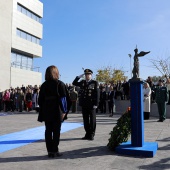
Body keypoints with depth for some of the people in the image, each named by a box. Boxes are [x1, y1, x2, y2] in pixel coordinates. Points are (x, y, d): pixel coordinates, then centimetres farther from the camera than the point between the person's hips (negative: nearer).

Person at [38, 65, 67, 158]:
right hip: (57, 112, -4)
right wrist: (64, 110, -2)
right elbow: (63, 98, -9)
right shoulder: (60, 84, -6)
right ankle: (55, 151, 7)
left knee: (48, 131, 9)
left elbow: (40, 100, 7)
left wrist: (42, 112, 12)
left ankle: (50, 151, 14)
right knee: (56, 131, 4)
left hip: (46, 112, 4)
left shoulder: (44, 85, 7)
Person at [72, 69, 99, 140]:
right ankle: (87, 134, 20)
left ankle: (91, 134, 12)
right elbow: (74, 83, 18)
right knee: (85, 120, 10)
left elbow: (97, 94, -6)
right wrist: (79, 77, 6)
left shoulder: (95, 83, -2)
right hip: (84, 105, 5)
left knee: (92, 120, 3)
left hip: (91, 105, -5)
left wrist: (96, 104, -12)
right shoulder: (82, 82, 11)